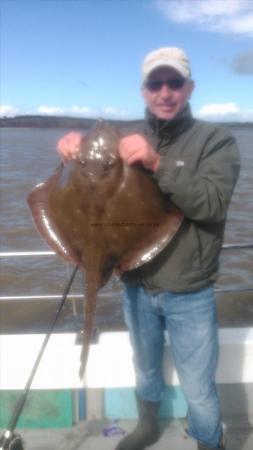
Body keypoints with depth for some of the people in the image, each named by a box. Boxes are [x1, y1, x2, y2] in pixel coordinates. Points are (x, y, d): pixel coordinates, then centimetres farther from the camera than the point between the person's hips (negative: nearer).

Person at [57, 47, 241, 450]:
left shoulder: (216, 139, -8)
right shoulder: (128, 142, 2)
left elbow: (212, 204, -22)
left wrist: (158, 164, -34)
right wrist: (77, 151, -14)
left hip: (189, 294, -3)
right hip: (136, 287, 4)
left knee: (198, 391, 9)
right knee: (146, 372, 25)